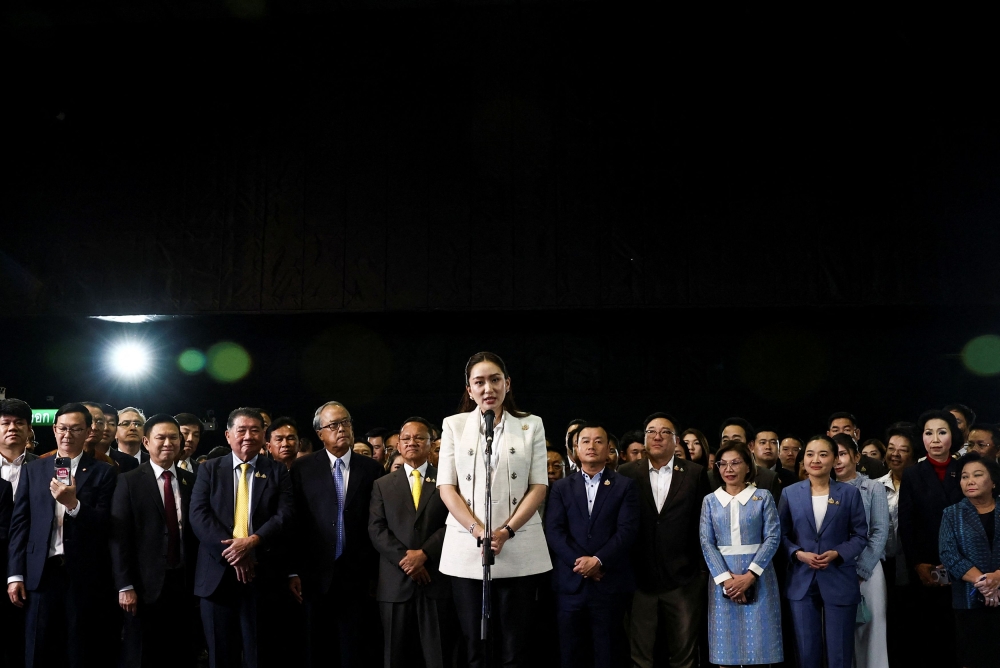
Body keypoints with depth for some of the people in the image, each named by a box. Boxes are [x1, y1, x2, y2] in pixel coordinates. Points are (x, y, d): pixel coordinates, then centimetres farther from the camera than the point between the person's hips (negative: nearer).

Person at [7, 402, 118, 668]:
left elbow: (105, 526, -4)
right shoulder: (33, 470, 11)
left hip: (86, 576, -2)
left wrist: (73, 504, -21)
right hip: (41, 574, 2)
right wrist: (15, 575, 2)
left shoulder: (103, 472, 2)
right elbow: (19, 524, 8)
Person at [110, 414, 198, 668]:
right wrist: (125, 586, -12)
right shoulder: (129, 482, -2)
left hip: (185, 583, 3)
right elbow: (119, 536, -6)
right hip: (147, 585, -3)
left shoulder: (191, 481, 8)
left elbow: (196, 531, 7)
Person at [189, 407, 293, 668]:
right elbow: (198, 515, -4)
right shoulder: (209, 469, 8)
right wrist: (232, 552, -16)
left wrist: (252, 542, -21)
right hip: (218, 573, 1)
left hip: (261, 574, -1)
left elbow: (284, 516, -5)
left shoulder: (277, 472, 7)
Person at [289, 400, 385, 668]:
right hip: (315, 577, 0)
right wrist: (293, 572, -4)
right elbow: (295, 522, 0)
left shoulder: (372, 469, 3)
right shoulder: (303, 469, 3)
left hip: (357, 577, 0)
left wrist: (376, 572, -1)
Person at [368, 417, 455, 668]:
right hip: (395, 583, 2)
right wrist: (404, 559, -11)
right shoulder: (382, 485, 13)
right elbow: (376, 529, 2)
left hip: (437, 581, -2)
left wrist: (424, 553, -14)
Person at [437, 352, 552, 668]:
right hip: (467, 546, 1)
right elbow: (446, 486, 2)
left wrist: (507, 530, -11)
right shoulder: (454, 425, 8)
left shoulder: (531, 425, 7)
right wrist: (478, 531, -11)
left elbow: (539, 486, 2)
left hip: (518, 548, 0)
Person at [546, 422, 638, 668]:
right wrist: (579, 562, -12)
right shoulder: (561, 487, 11)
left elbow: (627, 530, -5)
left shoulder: (625, 486, 6)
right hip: (570, 584, 2)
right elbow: (553, 531, 1)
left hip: (610, 584, -1)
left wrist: (598, 560, -15)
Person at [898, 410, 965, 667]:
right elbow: (905, 525, 1)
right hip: (927, 569, -1)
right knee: (929, 633, 0)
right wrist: (917, 564, -8)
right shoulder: (912, 475, 5)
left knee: (958, 631, -3)